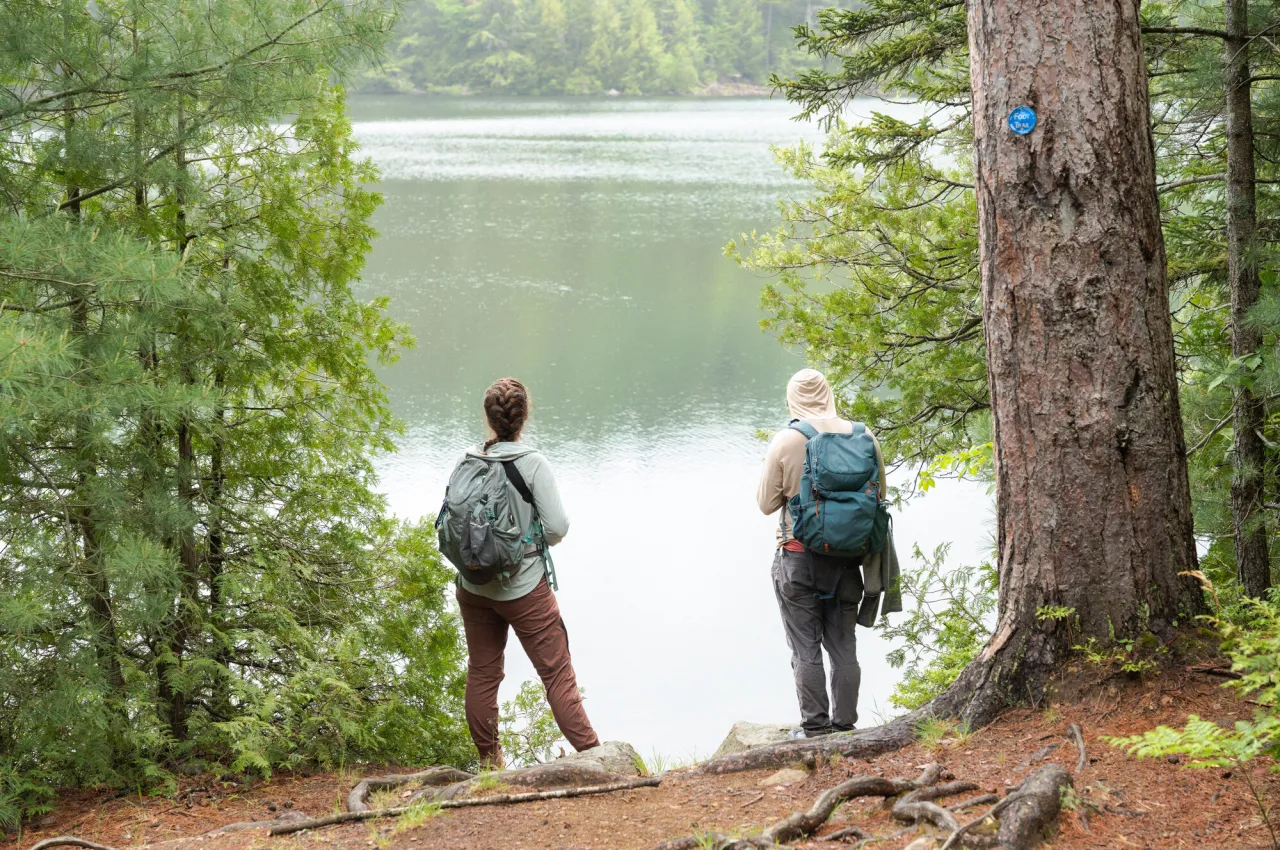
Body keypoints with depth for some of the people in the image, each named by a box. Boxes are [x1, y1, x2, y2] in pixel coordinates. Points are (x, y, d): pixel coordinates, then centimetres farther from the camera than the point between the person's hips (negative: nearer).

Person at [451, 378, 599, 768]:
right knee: (557, 673, 3)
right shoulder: (533, 463, -15)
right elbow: (558, 526, -15)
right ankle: (590, 753, 1)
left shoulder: (468, 462, -5)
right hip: (524, 588, -4)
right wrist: (535, 543, 5)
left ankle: (489, 760, 24)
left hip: (474, 586, 4)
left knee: (482, 673, 15)